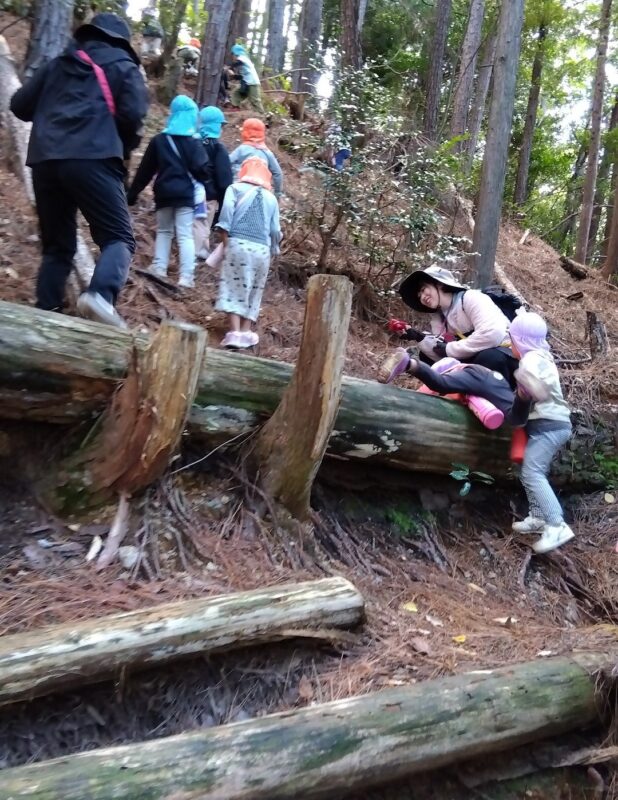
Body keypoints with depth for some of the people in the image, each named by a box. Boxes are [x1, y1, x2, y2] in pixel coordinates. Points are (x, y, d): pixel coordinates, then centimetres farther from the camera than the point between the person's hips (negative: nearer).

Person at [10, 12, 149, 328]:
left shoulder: (58, 64, 26)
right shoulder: (123, 66, 14)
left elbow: (20, 105, 23)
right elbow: (133, 114, -2)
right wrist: (123, 148, 15)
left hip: (45, 160, 5)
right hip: (92, 158, -5)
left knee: (56, 245, 13)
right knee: (118, 237, -5)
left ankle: (45, 314, 5)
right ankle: (101, 295, -31)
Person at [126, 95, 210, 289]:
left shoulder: (159, 140, 8)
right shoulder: (193, 141, 0)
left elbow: (145, 170, 10)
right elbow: (202, 169, -8)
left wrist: (132, 194, 15)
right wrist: (200, 186, 14)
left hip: (164, 193, 3)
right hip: (186, 193, -2)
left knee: (164, 231, 17)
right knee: (185, 235, -4)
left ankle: (159, 269, 6)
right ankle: (186, 277, -12)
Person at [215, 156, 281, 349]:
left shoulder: (236, 188, 8)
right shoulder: (271, 198, 16)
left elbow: (226, 213, -7)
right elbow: (275, 230, 12)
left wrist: (226, 242, -5)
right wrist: (273, 248, 26)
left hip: (238, 244, -3)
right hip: (261, 249, 3)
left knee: (234, 288, -3)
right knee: (253, 290, 11)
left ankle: (234, 332, -13)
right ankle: (245, 332, 9)